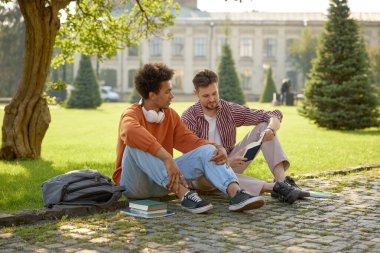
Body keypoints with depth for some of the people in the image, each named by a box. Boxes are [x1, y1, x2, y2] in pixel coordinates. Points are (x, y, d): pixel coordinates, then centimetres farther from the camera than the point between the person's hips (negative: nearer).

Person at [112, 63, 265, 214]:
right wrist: (168, 158, -48)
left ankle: (236, 193, -37)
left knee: (206, 151, -13)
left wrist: (219, 149, -18)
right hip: (134, 183, -5)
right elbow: (131, 131, -39)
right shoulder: (132, 114, -15)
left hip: (164, 181, 6)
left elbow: (189, 141, 2)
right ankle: (183, 193, -40)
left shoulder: (171, 115, 7)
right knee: (136, 144, -34)